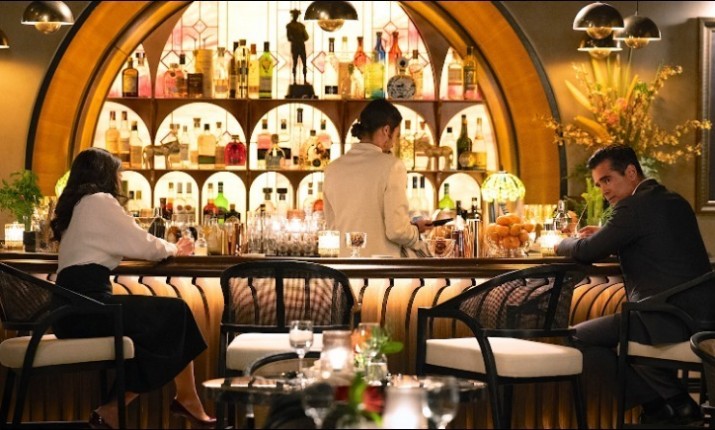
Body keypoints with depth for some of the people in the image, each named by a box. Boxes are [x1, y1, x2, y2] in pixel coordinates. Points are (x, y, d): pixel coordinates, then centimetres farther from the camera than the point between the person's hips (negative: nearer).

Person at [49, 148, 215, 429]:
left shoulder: (75, 205, 23)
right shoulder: (99, 201, -4)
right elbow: (141, 244, -1)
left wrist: (166, 248, 29)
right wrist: (172, 249, 17)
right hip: (87, 304, -9)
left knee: (159, 321, 10)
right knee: (176, 314, 1)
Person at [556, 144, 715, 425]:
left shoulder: (633, 207, -10)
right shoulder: (676, 203, 18)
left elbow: (587, 251, -9)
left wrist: (562, 244, 13)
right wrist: (603, 235, 21)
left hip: (667, 322, -10)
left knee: (577, 339, -6)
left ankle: (663, 401, -3)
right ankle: (672, 402, 17)